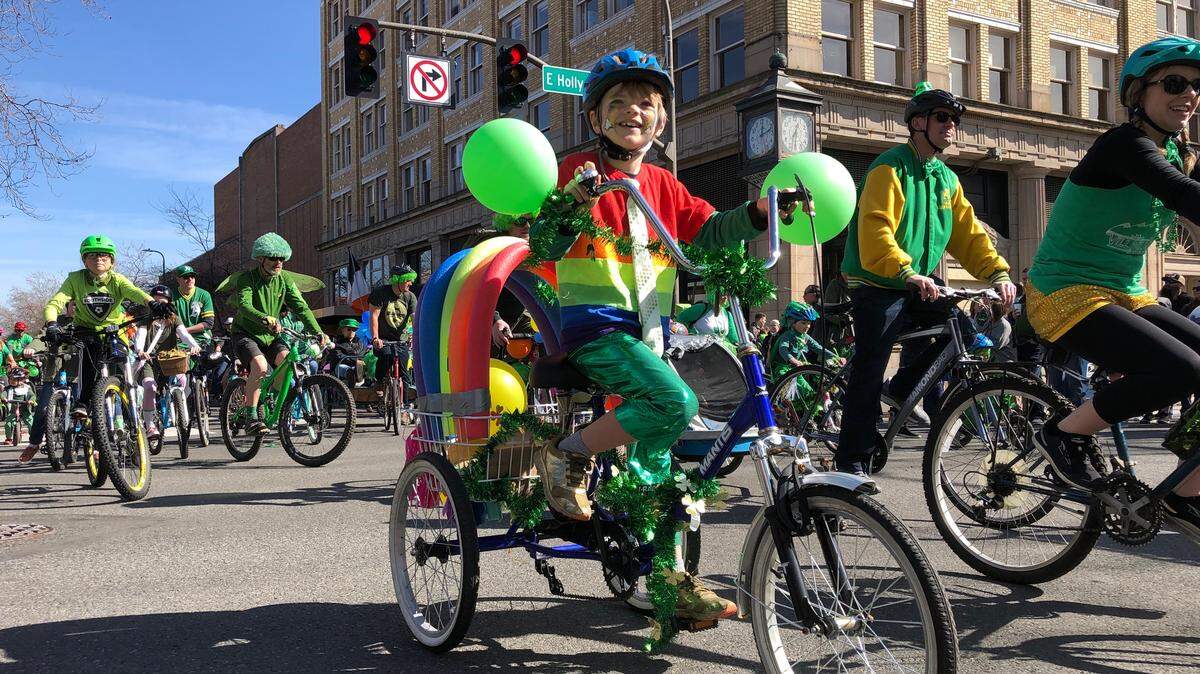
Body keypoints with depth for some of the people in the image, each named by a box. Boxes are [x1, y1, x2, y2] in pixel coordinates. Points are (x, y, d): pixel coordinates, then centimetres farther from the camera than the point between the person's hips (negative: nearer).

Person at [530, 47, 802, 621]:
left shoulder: (662, 185, 14)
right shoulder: (580, 170, -3)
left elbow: (708, 232, 12)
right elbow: (545, 246, -10)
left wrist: (759, 211, -3)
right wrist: (571, 202, -28)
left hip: (648, 330, 6)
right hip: (593, 323, -6)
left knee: (655, 450, 9)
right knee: (675, 403, -29)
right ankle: (567, 456, -10)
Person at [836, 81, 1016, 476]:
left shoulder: (947, 179, 14)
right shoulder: (890, 168, -11)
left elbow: (968, 233, 7)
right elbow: (876, 230, -25)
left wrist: (997, 272, -9)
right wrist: (907, 272, -38)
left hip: (918, 288, 8)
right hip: (878, 286, -7)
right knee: (870, 370, -8)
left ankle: (904, 388, 11)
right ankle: (852, 461, 1)